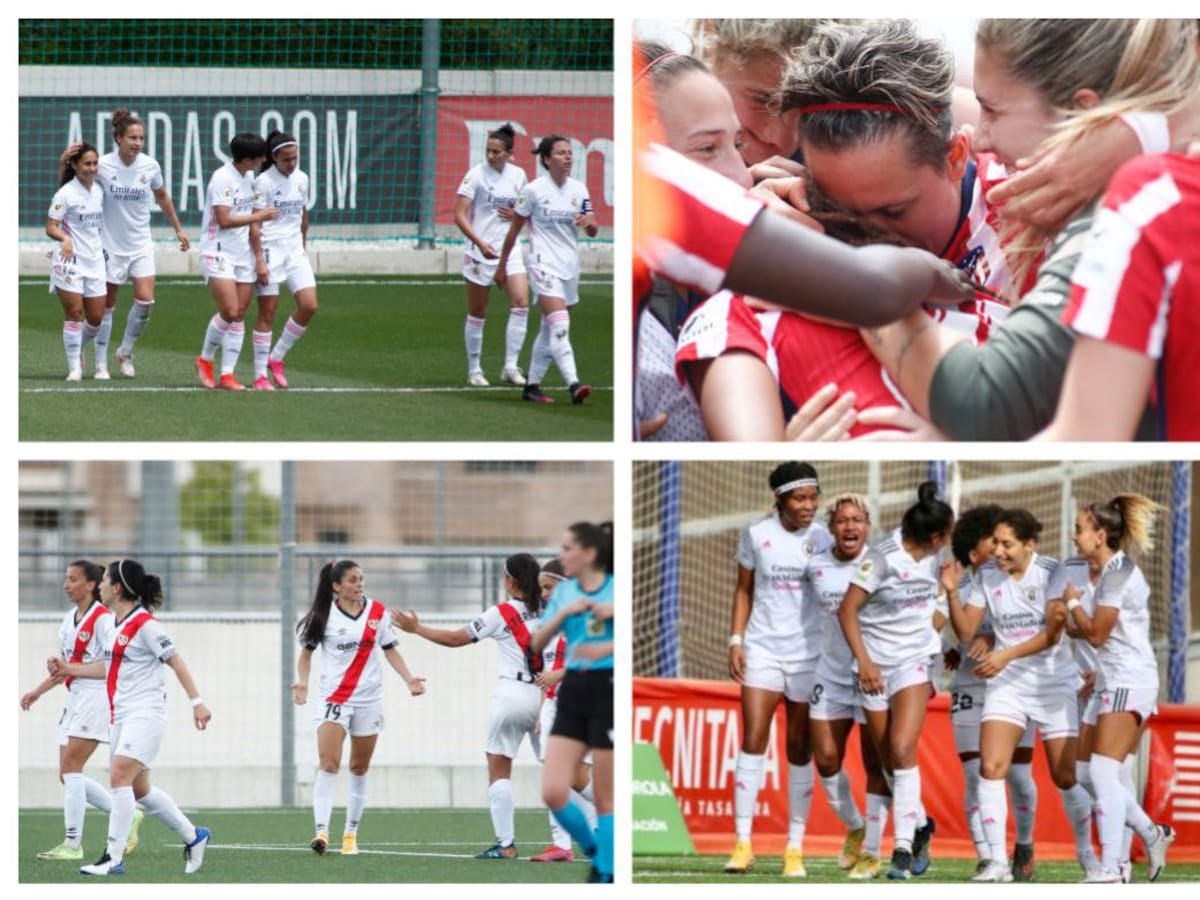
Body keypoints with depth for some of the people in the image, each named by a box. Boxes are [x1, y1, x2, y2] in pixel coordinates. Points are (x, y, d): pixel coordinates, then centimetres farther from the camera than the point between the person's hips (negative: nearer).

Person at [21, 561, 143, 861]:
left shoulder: (102, 618, -11)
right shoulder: (69, 620, 16)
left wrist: (69, 669, -23)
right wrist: (39, 690, 18)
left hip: (96, 698, -9)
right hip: (75, 699, 9)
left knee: (70, 768, -14)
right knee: (67, 775, 5)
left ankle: (72, 844, -12)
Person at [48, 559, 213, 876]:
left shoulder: (145, 625, -13)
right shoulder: (106, 623, 12)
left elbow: (176, 663, -12)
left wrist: (196, 701, -15)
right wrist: (70, 669, 21)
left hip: (145, 713, -9)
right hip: (121, 715, 9)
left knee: (120, 776, -18)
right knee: (138, 788, 13)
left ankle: (113, 857, -19)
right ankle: (193, 836, 28)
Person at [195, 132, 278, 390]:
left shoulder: (249, 178, 11)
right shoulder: (222, 178, -15)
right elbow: (224, 220, -19)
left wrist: (259, 258, 11)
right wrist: (259, 216, -11)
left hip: (243, 254, 8)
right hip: (218, 253, -8)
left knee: (239, 314, 2)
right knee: (229, 312, -15)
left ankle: (227, 374, 4)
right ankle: (205, 360, 8)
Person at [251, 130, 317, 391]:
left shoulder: (301, 179, 9)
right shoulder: (264, 182, -10)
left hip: (294, 251, 6)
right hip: (270, 250, -6)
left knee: (309, 306, -4)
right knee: (267, 312, -4)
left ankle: (276, 358, 12)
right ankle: (260, 376, 3)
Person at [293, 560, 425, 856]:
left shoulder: (377, 612, 4)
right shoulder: (324, 615, -3)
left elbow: (390, 651, 13)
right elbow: (306, 652, 5)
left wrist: (409, 679, 1)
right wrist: (302, 682, -11)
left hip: (369, 699, 3)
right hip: (334, 696, -3)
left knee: (359, 768, 9)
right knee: (328, 764, -17)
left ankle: (351, 834, 19)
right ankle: (322, 832, -24)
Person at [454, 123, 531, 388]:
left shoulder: (518, 175, 4)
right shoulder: (476, 175, -8)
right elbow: (459, 215, -13)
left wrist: (516, 215, -6)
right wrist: (480, 242, -25)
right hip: (480, 251, -3)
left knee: (521, 303, -13)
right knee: (477, 313, 4)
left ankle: (510, 366, -6)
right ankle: (474, 370, 17)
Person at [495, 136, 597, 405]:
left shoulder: (579, 189, 7)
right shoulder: (533, 190, -7)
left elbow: (593, 231, 7)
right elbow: (514, 229, 1)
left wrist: (589, 223, -17)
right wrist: (502, 265, 5)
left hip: (570, 266, 6)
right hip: (545, 264, -6)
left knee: (550, 330, 10)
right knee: (560, 325, -19)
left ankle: (532, 385, 19)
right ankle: (573, 384, -29)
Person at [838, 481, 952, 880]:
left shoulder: (932, 558, 0)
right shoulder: (883, 557, -16)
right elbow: (847, 610, -14)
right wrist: (864, 662, -18)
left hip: (916, 659, 2)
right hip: (877, 663, -2)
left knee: (902, 750, -15)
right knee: (888, 758, 5)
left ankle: (904, 846, -16)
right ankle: (920, 825, 28)